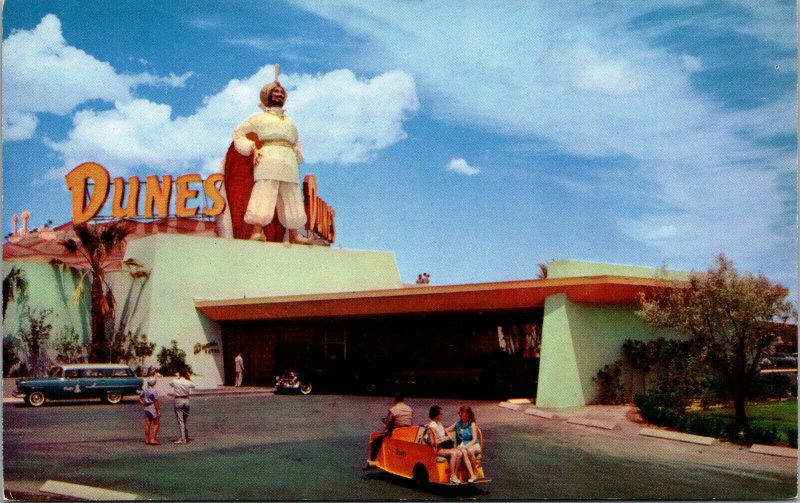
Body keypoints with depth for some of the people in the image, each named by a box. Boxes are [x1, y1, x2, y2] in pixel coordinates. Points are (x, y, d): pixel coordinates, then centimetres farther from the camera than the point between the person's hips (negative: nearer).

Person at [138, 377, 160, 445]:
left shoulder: (145, 389, 5)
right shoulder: (153, 391, -18)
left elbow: (140, 398, 14)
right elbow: (156, 402, -18)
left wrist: (144, 404, 15)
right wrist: (158, 411, -13)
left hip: (146, 408, 7)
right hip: (153, 408, -7)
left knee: (147, 424, 11)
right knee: (156, 424, 1)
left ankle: (147, 440, 15)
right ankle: (153, 439, -5)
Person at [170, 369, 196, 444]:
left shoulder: (175, 382, -9)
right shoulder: (188, 383, -4)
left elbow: (170, 384, 14)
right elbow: (194, 385, 17)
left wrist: (178, 378, 15)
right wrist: (189, 378, 15)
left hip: (178, 401, -3)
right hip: (186, 401, 3)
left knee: (180, 421, -2)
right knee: (186, 421, 14)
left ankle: (182, 439, -5)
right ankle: (187, 437, 21)